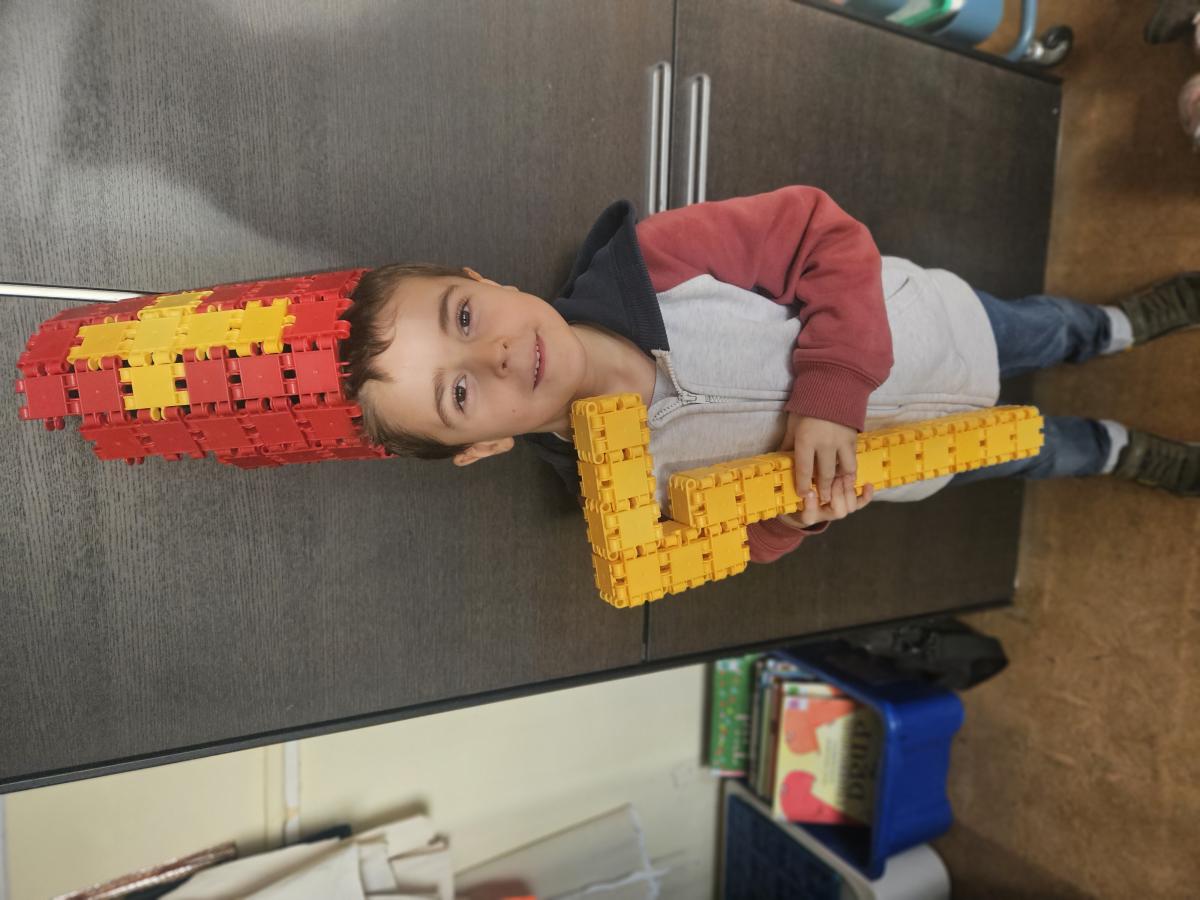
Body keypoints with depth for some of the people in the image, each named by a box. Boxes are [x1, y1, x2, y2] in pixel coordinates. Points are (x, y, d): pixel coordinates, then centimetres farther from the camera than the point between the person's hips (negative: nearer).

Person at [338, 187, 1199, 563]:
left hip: (929, 319, 1)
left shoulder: (650, 259, -35)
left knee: (1045, 330, 30)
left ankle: (1118, 326, 68)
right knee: (1048, 453, 24)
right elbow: (759, 531, -14)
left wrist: (829, 390, -38)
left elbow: (823, 232, -28)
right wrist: (797, 508, -36)